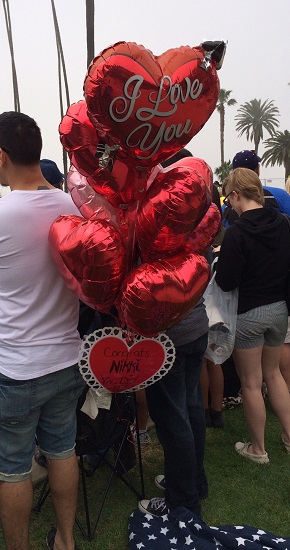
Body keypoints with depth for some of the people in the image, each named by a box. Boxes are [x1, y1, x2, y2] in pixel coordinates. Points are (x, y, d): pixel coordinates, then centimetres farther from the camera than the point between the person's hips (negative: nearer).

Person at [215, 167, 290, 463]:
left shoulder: (237, 231, -21)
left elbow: (226, 282, -20)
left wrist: (221, 258, -2)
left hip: (247, 314, -6)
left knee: (251, 383, 11)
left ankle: (258, 448, 27)